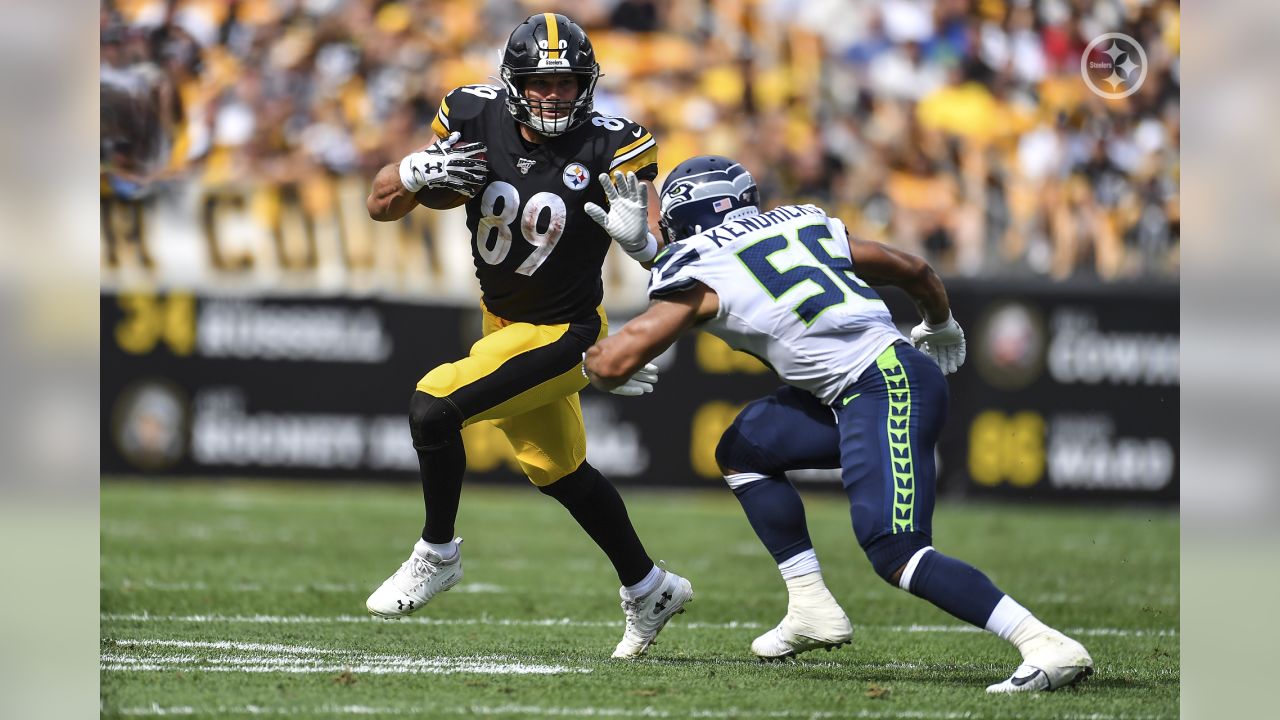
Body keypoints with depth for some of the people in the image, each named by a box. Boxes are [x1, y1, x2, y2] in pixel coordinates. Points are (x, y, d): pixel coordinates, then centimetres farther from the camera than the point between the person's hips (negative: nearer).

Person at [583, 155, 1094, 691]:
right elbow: (914, 271, 27)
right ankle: (812, 611, 17)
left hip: (889, 389, -9)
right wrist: (940, 326, 48)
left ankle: (1048, 647, -27)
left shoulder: (698, 274, 2)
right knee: (742, 451, 21)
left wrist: (592, 355, 23)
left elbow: (611, 364, -2)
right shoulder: (803, 225, 21)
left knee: (895, 553, -17)